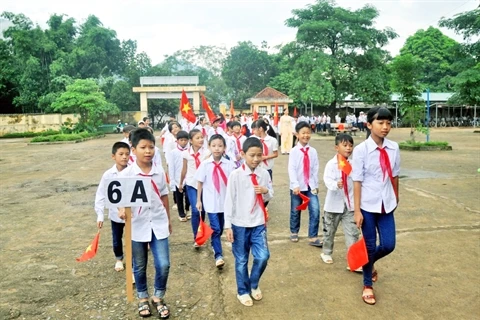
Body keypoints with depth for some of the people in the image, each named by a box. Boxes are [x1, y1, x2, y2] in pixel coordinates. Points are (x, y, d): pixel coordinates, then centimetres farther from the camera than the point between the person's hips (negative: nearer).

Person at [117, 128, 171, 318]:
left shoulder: (159, 173, -1)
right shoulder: (125, 175, -11)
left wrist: (168, 219, 15)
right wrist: (121, 210, -30)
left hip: (158, 224, 2)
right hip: (137, 226, -2)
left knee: (163, 264, 1)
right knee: (139, 267, 14)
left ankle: (158, 298, 26)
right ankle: (143, 299, 36)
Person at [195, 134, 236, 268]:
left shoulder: (229, 164, -8)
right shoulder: (205, 164, -8)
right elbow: (200, 183, -1)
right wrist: (198, 200, 3)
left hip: (226, 202, 2)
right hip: (211, 202, -2)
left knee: (220, 229, 17)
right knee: (216, 229, -7)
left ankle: (214, 245, 42)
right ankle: (218, 255, 1)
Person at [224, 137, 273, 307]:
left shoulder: (264, 174, -1)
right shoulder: (235, 175, -11)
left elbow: (270, 197, 11)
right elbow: (229, 200, -8)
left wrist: (266, 191, -13)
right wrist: (228, 225, -9)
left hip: (259, 223, 3)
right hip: (240, 224, -2)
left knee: (263, 257, -1)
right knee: (241, 260, 11)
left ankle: (254, 284, 29)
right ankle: (242, 291, 33)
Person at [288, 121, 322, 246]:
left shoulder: (313, 151, 2)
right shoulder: (294, 151, -7)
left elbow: (315, 169, 3)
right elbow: (291, 169, -14)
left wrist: (315, 185, 1)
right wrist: (295, 185, -22)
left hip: (310, 186, 2)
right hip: (297, 186, -2)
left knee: (315, 210, -8)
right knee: (295, 211, 13)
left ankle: (313, 237, 4)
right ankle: (294, 232, 35)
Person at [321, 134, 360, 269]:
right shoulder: (331, 164, -13)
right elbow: (327, 180, -26)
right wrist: (336, 184, -46)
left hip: (349, 204, 3)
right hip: (334, 204, -3)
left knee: (352, 233, -1)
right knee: (329, 231, 14)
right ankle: (326, 253, 35)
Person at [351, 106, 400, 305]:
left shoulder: (393, 148, -3)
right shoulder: (361, 150, -14)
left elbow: (394, 176, 8)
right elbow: (357, 182, -13)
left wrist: (396, 198, 17)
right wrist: (357, 210, -12)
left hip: (386, 204, 4)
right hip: (368, 206, -4)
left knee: (388, 245, 7)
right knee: (369, 245, 8)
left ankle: (370, 263, 42)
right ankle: (367, 285, 30)